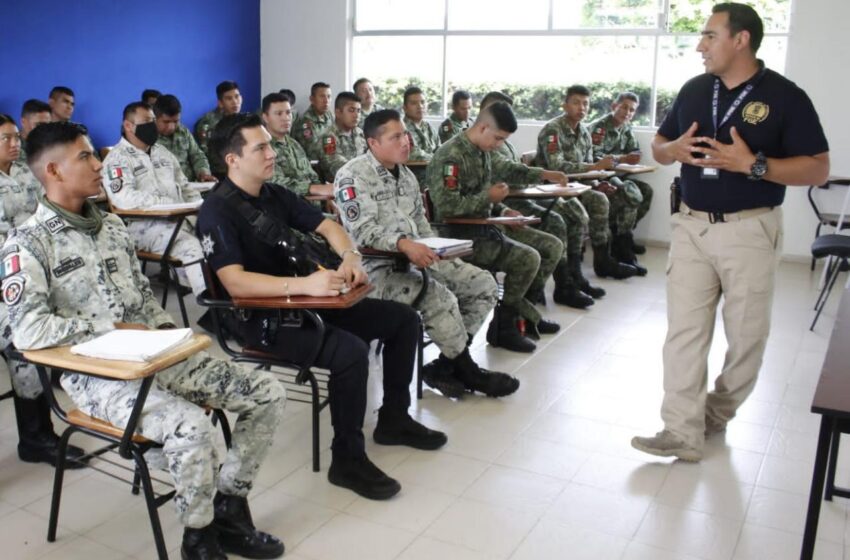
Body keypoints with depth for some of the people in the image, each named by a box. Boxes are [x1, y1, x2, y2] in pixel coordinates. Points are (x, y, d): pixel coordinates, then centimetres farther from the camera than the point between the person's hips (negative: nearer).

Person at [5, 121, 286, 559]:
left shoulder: (111, 225, 14)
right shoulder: (29, 243, -8)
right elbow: (27, 331, -20)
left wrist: (165, 330, 2)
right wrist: (111, 327, -16)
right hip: (96, 373, -7)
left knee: (267, 393, -3)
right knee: (191, 426, -34)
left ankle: (228, 510, 10)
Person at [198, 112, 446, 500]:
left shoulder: (274, 195, 11)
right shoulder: (218, 211, -14)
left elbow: (327, 226, 15)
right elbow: (234, 283, -26)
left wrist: (350, 257, -8)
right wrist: (303, 284, -37)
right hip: (265, 319, -9)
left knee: (404, 319, 7)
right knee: (351, 352, -33)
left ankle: (393, 419, 21)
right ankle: (348, 458, -13)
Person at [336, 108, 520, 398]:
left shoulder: (406, 174, 17)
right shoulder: (353, 175, -10)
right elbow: (362, 229, -21)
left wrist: (436, 248, 4)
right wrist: (404, 244, -35)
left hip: (417, 258, 9)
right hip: (378, 266, -9)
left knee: (484, 285, -3)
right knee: (439, 297, -31)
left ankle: (444, 366, -5)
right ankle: (468, 372, -8)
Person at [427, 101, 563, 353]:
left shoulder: (482, 152, 12)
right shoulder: (450, 156, -17)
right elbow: (446, 207, -24)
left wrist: (503, 210, 5)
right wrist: (489, 196, -17)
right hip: (462, 235, -10)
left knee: (553, 246, 4)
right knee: (528, 257, -24)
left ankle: (525, 313, 12)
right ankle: (503, 327, -6)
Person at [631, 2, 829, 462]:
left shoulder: (785, 96, -7)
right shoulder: (694, 90, 7)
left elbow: (818, 169, -9)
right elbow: (658, 146, 16)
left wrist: (754, 164, -23)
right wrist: (676, 149, -9)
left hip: (749, 230, -3)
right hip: (691, 226, 4)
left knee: (746, 334, 9)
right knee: (683, 330, -1)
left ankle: (718, 412, 31)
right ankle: (682, 432, 4)